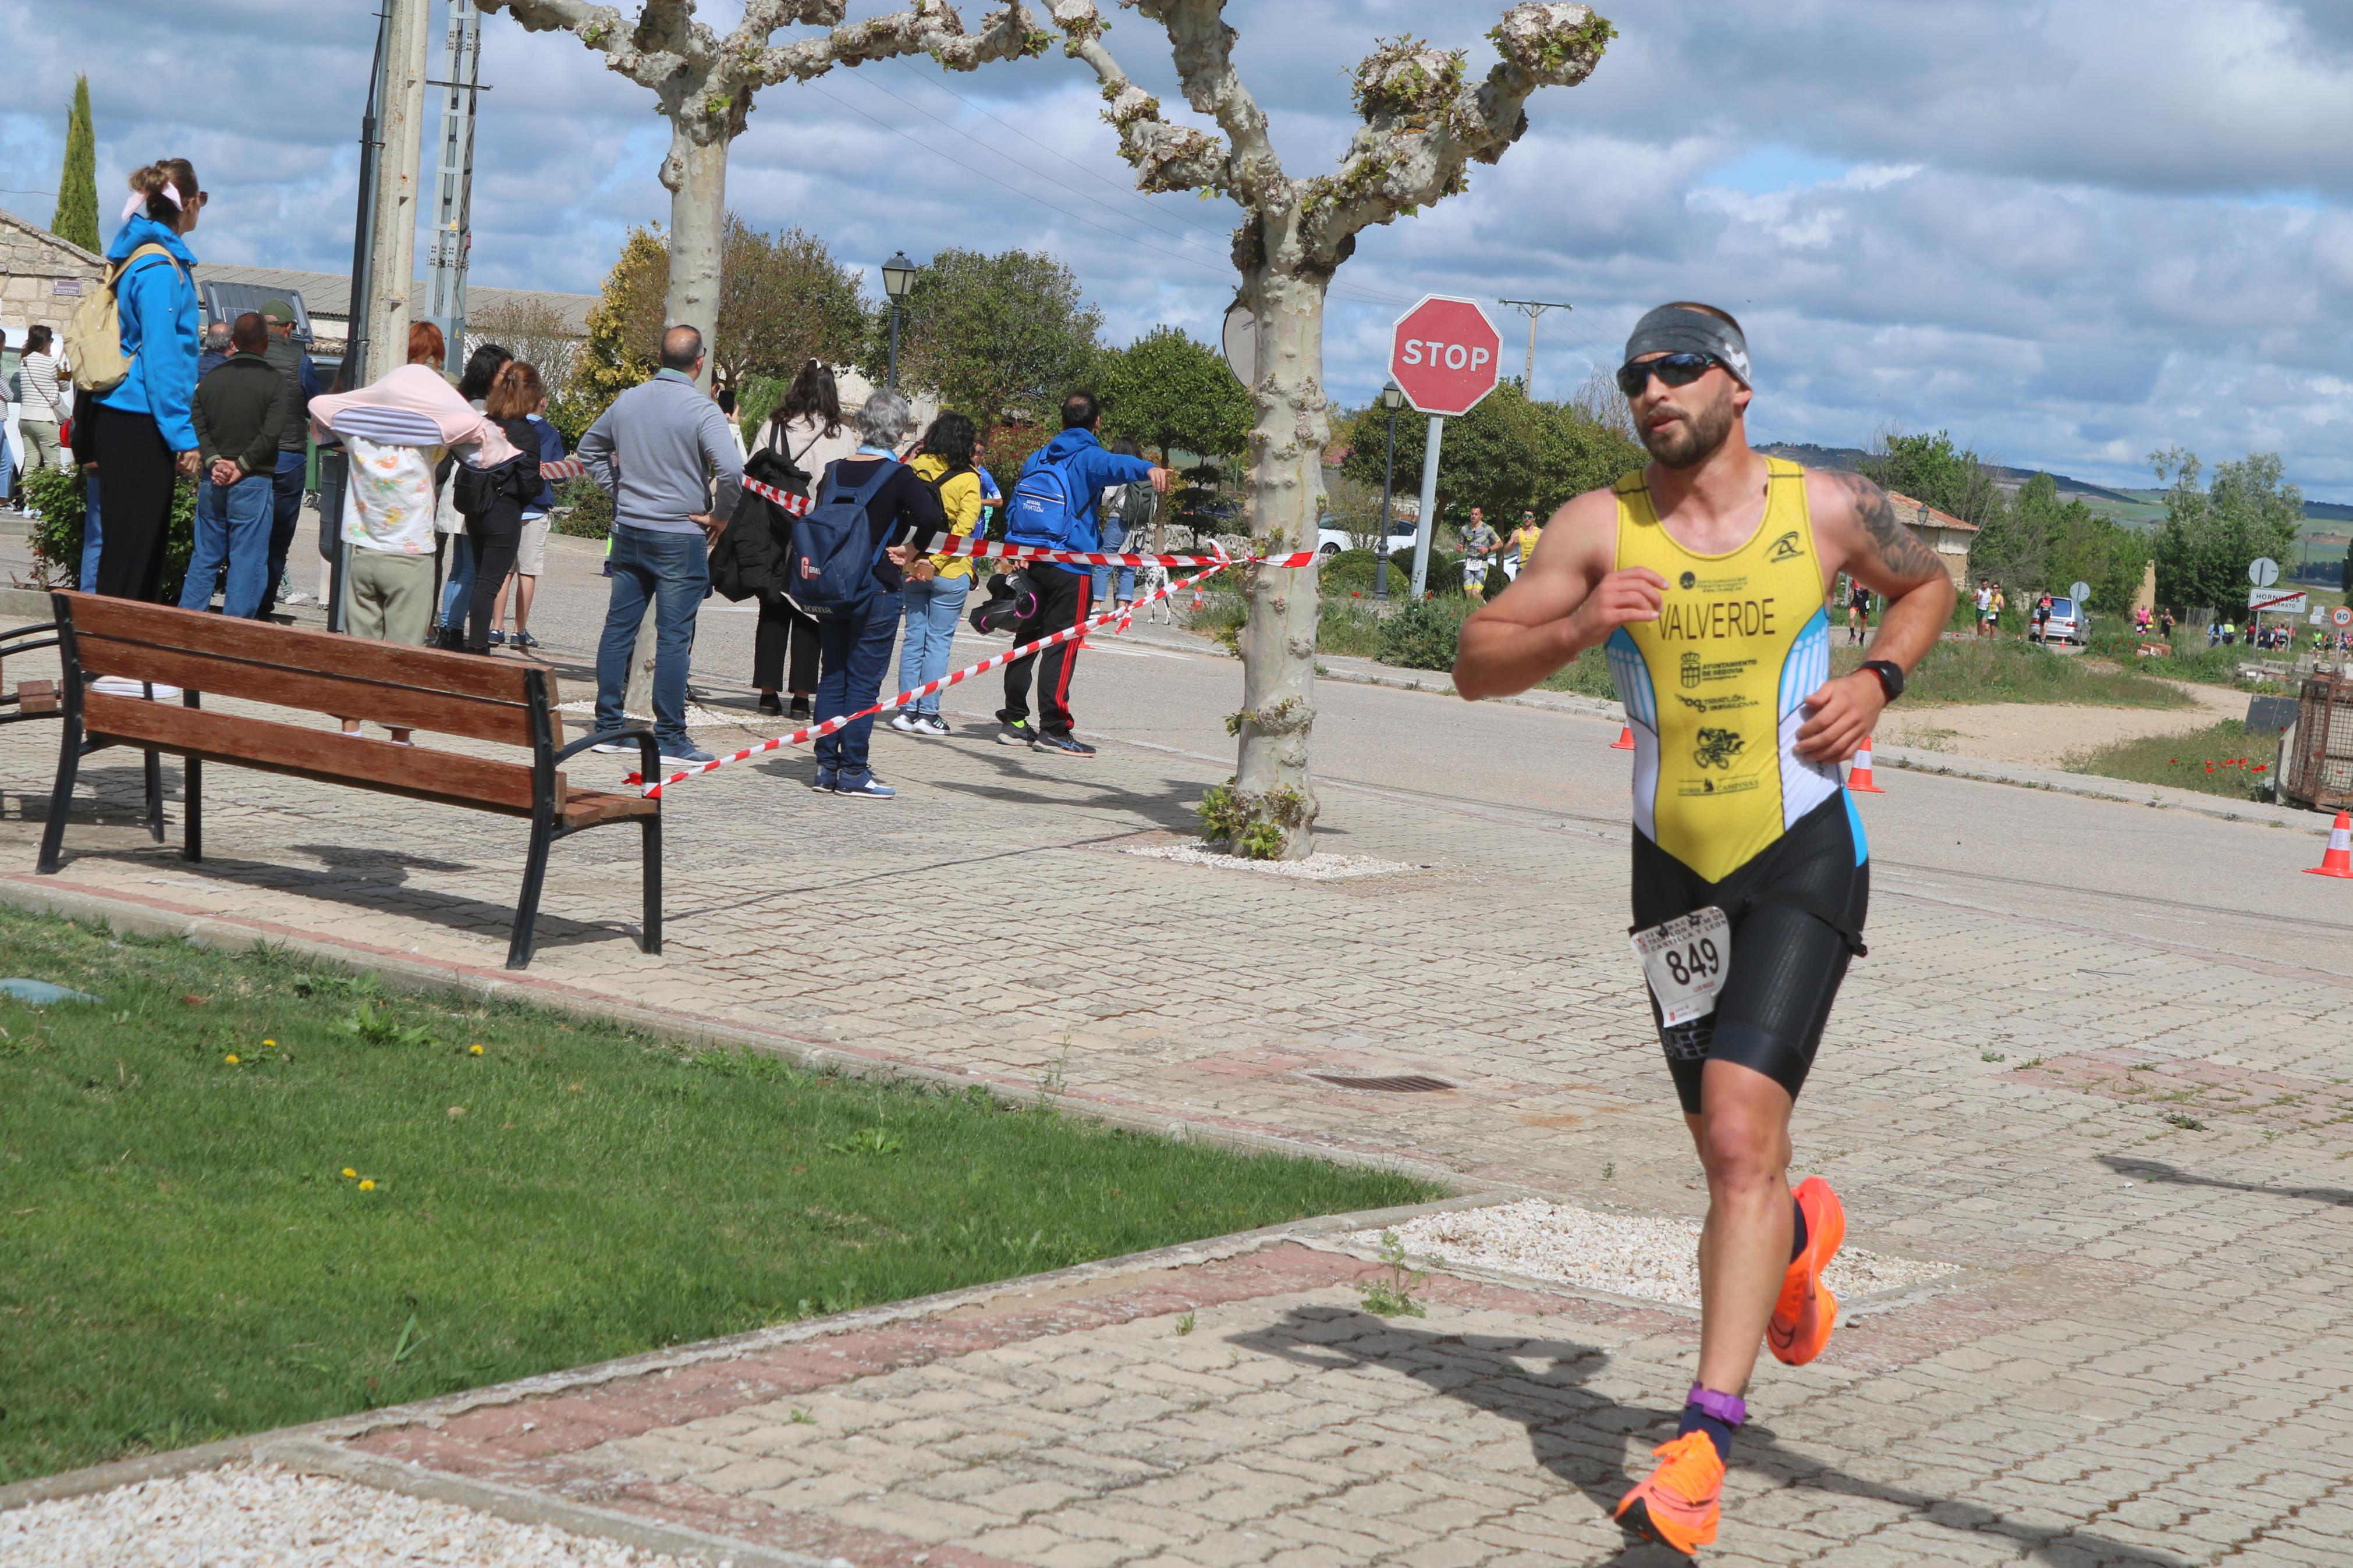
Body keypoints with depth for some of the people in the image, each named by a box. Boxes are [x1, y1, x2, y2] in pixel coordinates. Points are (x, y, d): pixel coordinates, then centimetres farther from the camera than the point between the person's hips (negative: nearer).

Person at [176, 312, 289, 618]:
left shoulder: (210, 380, 7)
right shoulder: (273, 380, -6)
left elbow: (198, 427, -1)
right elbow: (271, 432, -15)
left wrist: (213, 462, -6)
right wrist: (242, 465, -9)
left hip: (212, 481, 5)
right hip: (253, 483, -5)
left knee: (205, 555, 14)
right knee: (247, 558, -1)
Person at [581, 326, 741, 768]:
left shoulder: (627, 401, 5)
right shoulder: (701, 410, -14)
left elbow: (589, 447, 20)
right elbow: (731, 471, -25)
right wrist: (720, 517, -11)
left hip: (628, 531, 6)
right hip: (679, 537, -6)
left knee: (619, 628, 11)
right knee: (674, 637, -2)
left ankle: (608, 726, 15)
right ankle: (669, 738, -1)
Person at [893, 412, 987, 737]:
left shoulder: (913, 469, 1)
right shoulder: (967, 479, -9)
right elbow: (964, 527, -16)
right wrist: (935, 562, -16)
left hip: (911, 567, 3)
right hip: (948, 572, -3)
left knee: (914, 637, 11)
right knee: (938, 640, 4)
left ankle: (907, 711, 10)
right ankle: (928, 713, 3)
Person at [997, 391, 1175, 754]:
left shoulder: (1037, 458, 16)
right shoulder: (1087, 457, -6)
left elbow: (1013, 507, 19)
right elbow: (1115, 465, -30)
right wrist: (1148, 469, -49)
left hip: (1027, 559, 7)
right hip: (1068, 566, -6)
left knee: (1026, 639, 14)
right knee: (1063, 646, -5)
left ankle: (1013, 722, 16)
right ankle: (1052, 730, -7)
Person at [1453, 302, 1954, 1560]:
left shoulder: (1827, 508, -1)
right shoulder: (1600, 527, -1)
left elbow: (1926, 583, 19)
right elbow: (1475, 666, -2)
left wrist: (1878, 681, 0)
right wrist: (1579, 626, -20)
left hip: (1802, 852, -3)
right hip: (1675, 863, 3)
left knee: (1740, 1134, -17)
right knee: (1729, 1152, 12)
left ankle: (1702, 1444, -18)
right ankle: (1801, 1232, 51)